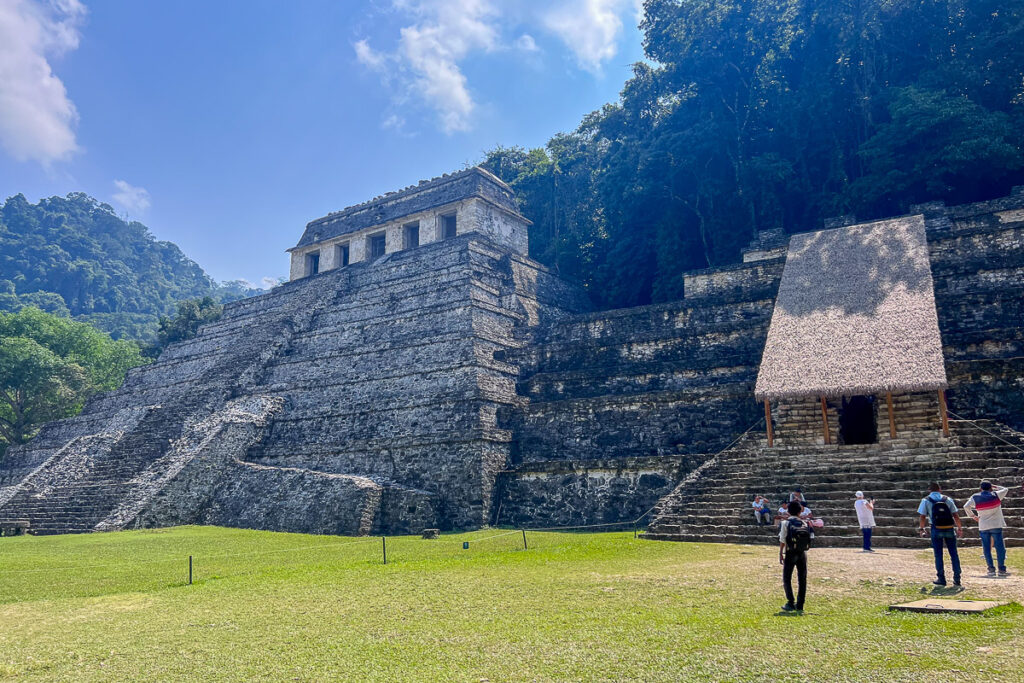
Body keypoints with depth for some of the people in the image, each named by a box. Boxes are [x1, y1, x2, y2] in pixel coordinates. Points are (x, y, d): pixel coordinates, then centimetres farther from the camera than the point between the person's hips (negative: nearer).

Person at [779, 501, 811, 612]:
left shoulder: (786, 523, -5)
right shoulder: (804, 523, 6)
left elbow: (782, 540, -9)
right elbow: (808, 539, 8)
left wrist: (780, 554, -4)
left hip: (790, 553, -4)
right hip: (803, 553, 4)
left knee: (787, 578, 4)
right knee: (802, 579, 11)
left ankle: (790, 603, -6)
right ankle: (800, 605, 13)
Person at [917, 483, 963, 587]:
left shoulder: (926, 500, 4)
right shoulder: (948, 499, 9)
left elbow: (923, 517, -2)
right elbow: (955, 515, 4)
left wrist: (922, 529, 9)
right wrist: (960, 528, 11)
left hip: (936, 529, -2)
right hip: (949, 529, 2)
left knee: (938, 554, 5)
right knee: (954, 554, 9)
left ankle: (941, 579, 6)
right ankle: (957, 579, 9)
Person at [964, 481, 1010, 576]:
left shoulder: (975, 497, -1)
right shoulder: (995, 495, -3)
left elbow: (966, 506, -8)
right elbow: (1005, 489, 13)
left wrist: (972, 516, 4)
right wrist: (995, 487, 21)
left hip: (983, 527, 2)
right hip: (996, 525, -1)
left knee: (986, 549, 7)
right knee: (1000, 548, 3)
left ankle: (991, 569, 6)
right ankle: (1002, 569, 3)